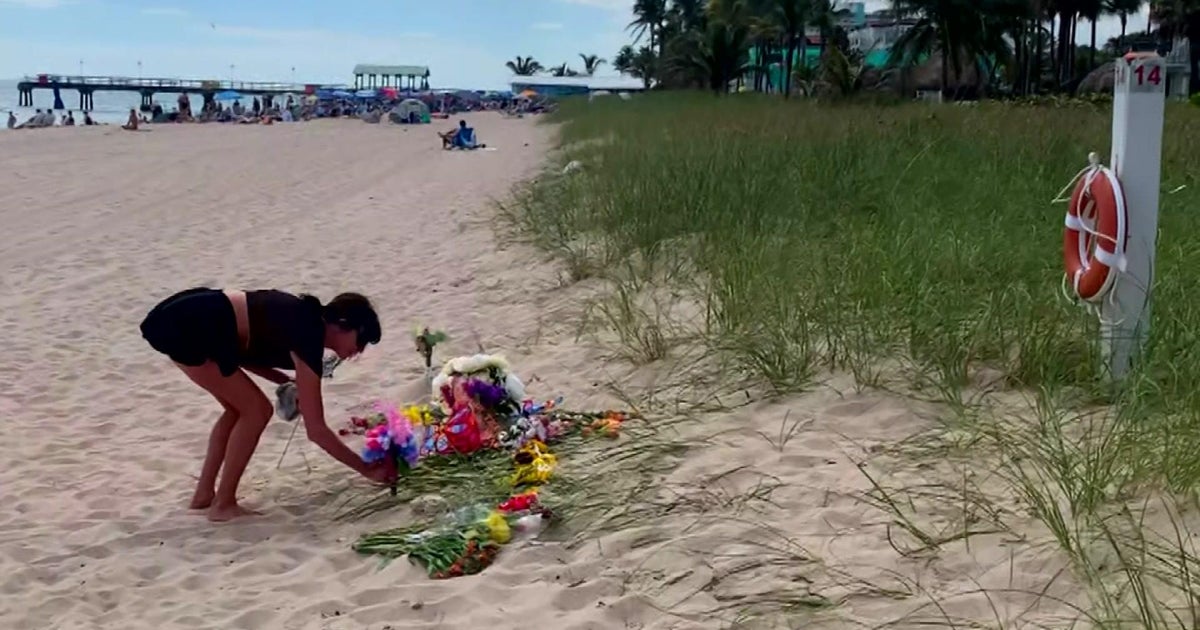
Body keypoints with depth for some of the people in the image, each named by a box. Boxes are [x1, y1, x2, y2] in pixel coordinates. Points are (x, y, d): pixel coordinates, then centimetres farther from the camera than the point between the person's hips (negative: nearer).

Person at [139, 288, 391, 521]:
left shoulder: (303, 318, 12)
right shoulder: (308, 338, -13)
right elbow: (316, 430, -10)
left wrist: (286, 382, 9)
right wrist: (368, 469, -4)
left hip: (187, 317, 10)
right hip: (189, 329, -10)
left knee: (240, 408, 19)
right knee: (256, 410, -1)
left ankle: (204, 494, 25)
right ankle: (223, 504, 6)